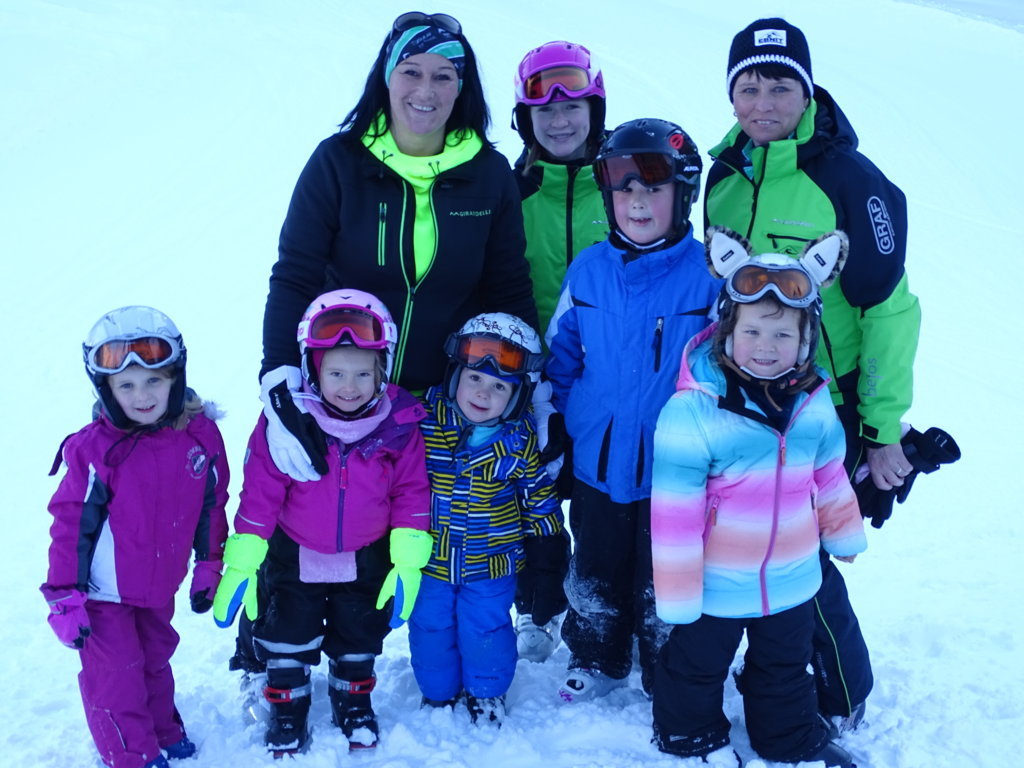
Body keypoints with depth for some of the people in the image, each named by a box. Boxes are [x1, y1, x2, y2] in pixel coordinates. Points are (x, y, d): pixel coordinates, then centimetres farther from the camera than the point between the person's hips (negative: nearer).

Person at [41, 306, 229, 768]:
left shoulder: (201, 435, -12)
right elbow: (69, 523, -15)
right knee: (115, 677, 5)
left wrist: (209, 569, 7)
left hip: (159, 588, 4)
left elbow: (212, 506, 1)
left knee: (154, 661, 24)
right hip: (104, 592, -4)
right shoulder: (93, 449, -21)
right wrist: (64, 598, -13)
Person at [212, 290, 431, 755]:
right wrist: (242, 562, -14)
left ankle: (353, 701, 45)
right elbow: (260, 493, -16)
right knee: (288, 639, 12)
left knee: (359, 639, 20)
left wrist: (407, 562, -10)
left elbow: (412, 491, -9)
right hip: (296, 556, -1)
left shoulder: (399, 424, -18)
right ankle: (286, 706, 36)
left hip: (366, 560, 2)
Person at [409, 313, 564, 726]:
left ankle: (487, 693, 37)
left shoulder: (520, 439, -12)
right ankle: (438, 693, 38)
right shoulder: (424, 421, -13)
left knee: (486, 629, 12)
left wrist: (545, 545, 6)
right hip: (430, 559, 1)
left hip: (491, 563, -1)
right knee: (430, 627, 15)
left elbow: (538, 495, 2)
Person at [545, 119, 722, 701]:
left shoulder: (709, 274, -12)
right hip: (598, 463, 4)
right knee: (595, 576, 21)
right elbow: (561, 358, 9)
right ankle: (596, 663, 43)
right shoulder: (588, 272, -2)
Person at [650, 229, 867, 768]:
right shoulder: (692, 411, -25)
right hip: (716, 584, -4)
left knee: (786, 668, 26)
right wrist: (678, 593, -17)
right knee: (697, 667, 19)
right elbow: (674, 511, -21)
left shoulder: (814, 402, -8)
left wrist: (844, 533, 21)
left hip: (792, 580, 4)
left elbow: (828, 474, 10)